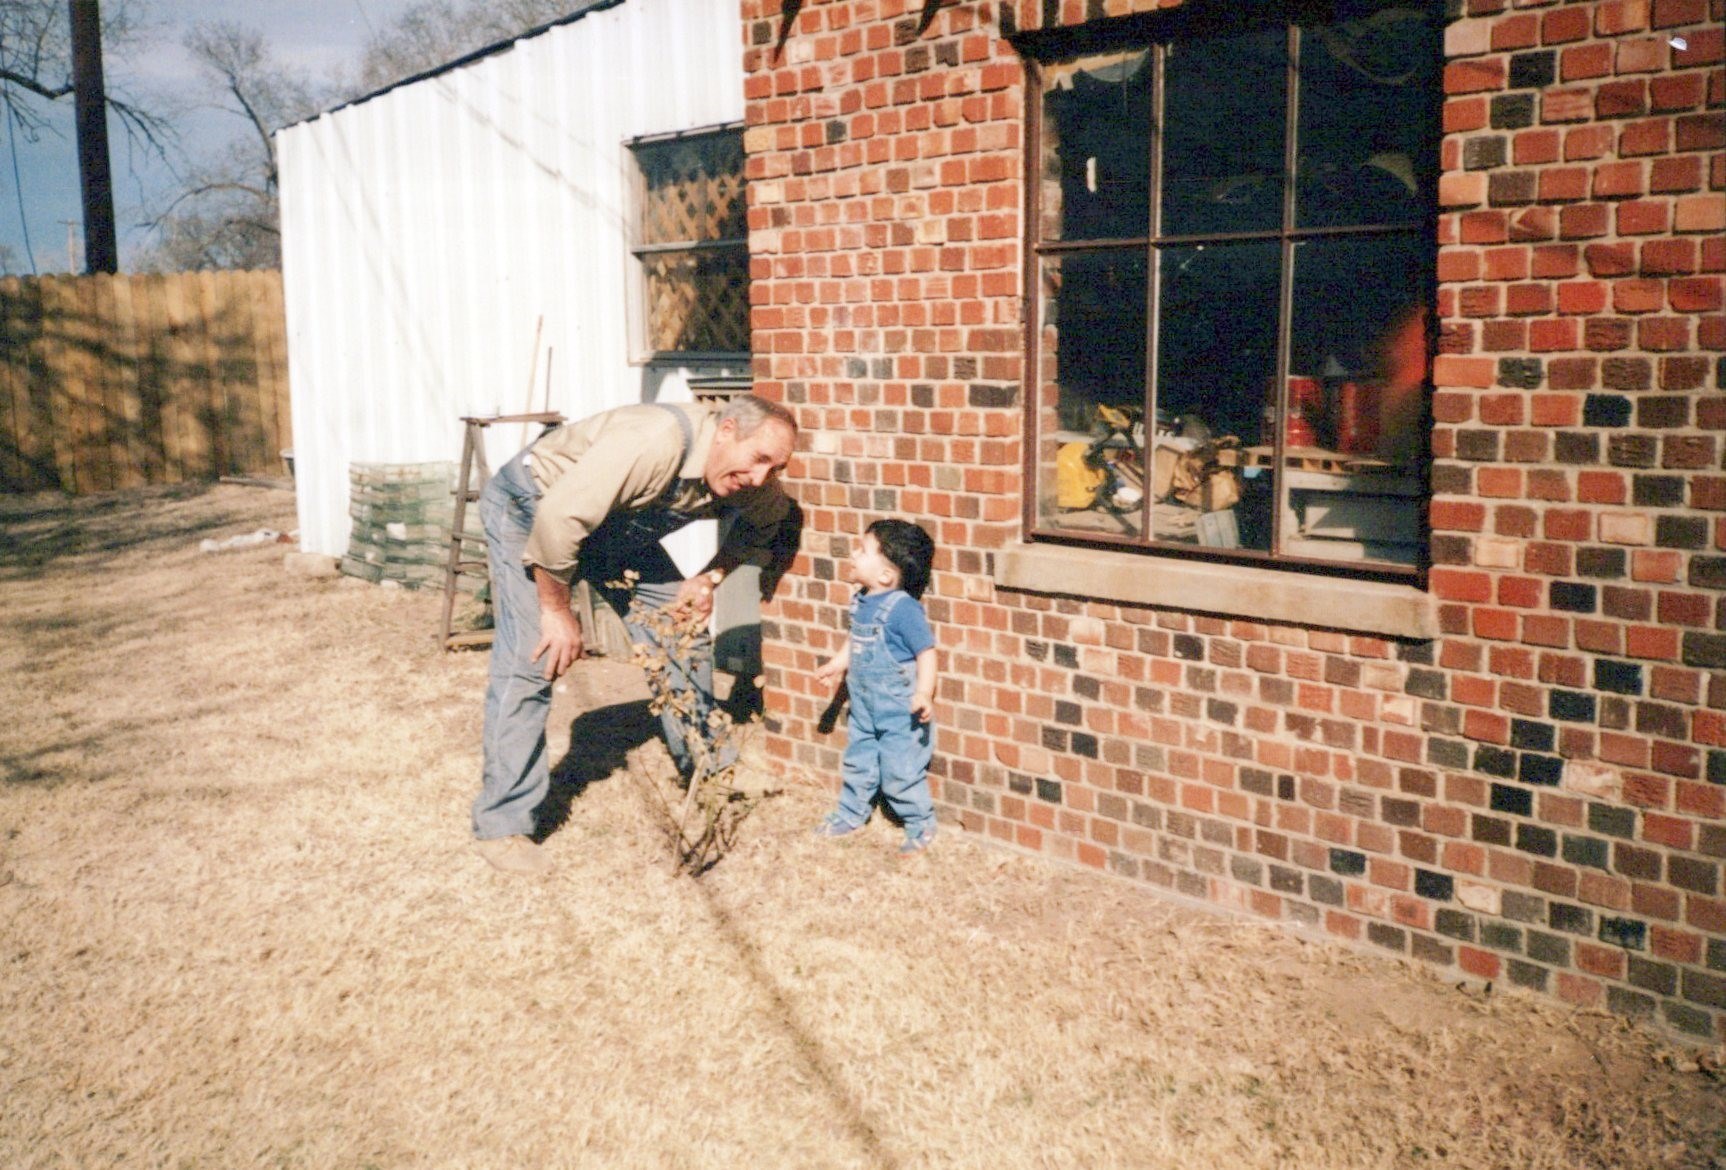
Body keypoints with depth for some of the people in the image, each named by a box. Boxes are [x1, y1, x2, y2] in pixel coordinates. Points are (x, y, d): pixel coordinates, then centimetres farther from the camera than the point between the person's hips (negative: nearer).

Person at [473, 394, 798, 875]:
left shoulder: (748, 481, -15)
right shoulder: (655, 443, -40)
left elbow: (768, 519, 9)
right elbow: (556, 520, -38)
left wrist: (712, 576, -7)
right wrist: (557, 612, -25)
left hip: (616, 528, 7)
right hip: (528, 509, -7)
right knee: (530, 661, -17)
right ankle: (502, 825, -9)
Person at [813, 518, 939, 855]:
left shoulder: (903, 608, -25)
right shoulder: (861, 602, 0)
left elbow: (926, 652, -23)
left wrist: (924, 694, -31)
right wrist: (838, 663, 27)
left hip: (899, 712, -8)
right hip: (864, 706, 8)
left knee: (900, 772, 3)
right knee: (857, 761, 20)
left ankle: (921, 825, 22)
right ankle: (850, 814, 38)